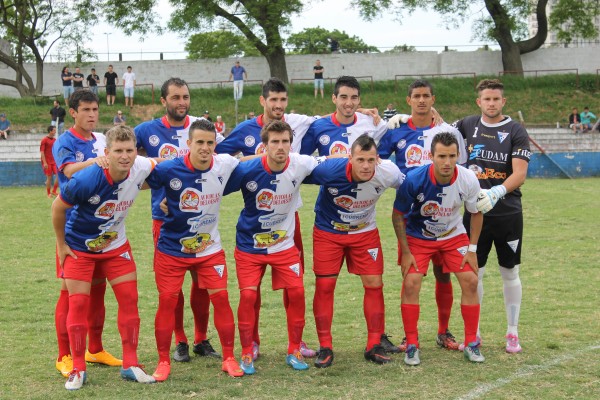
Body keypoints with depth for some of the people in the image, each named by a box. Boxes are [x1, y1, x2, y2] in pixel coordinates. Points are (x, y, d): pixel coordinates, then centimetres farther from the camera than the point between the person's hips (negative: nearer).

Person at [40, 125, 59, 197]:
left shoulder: (55, 140, 11)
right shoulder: (44, 140, -7)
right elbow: (42, 152, -11)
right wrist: (44, 163, -17)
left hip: (54, 162, 6)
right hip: (47, 162, -6)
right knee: (49, 177, -2)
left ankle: (54, 191, 5)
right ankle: (49, 194, 9)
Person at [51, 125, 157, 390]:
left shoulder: (142, 168, -20)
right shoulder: (86, 180, -32)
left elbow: (156, 165, 8)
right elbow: (58, 207, -15)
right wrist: (61, 244, -7)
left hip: (115, 245, 4)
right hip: (78, 247, -4)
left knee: (129, 298, -1)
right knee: (78, 303, -5)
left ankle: (130, 365, 9)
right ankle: (78, 369, 8)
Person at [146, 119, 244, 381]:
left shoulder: (224, 166, -10)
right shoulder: (170, 170, -20)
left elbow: (246, 161, 13)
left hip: (210, 248, 2)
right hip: (172, 249, -2)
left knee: (221, 298, -1)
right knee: (167, 301, -1)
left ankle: (229, 358, 14)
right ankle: (163, 361, 14)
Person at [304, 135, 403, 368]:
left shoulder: (387, 173, -23)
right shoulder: (330, 170, -31)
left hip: (365, 232, 2)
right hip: (328, 231, -2)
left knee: (374, 284, -4)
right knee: (324, 286, -4)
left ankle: (374, 346, 9)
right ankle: (325, 347, 8)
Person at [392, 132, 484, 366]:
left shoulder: (468, 180, -22)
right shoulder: (414, 180, -29)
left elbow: (476, 213, -3)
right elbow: (398, 215, -14)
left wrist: (472, 249, -5)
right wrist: (405, 252, -14)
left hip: (454, 236, 2)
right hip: (417, 237, -2)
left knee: (470, 281, -8)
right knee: (411, 283, -16)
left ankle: (471, 344, 7)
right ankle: (411, 346, -3)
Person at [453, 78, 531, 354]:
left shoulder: (516, 132, -4)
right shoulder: (468, 125, 5)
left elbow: (520, 174, -12)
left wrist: (496, 192, -30)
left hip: (508, 213, -2)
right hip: (475, 211, 2)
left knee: (510, 273, 7)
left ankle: (513, 333, 19)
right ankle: (473, 333, 16)